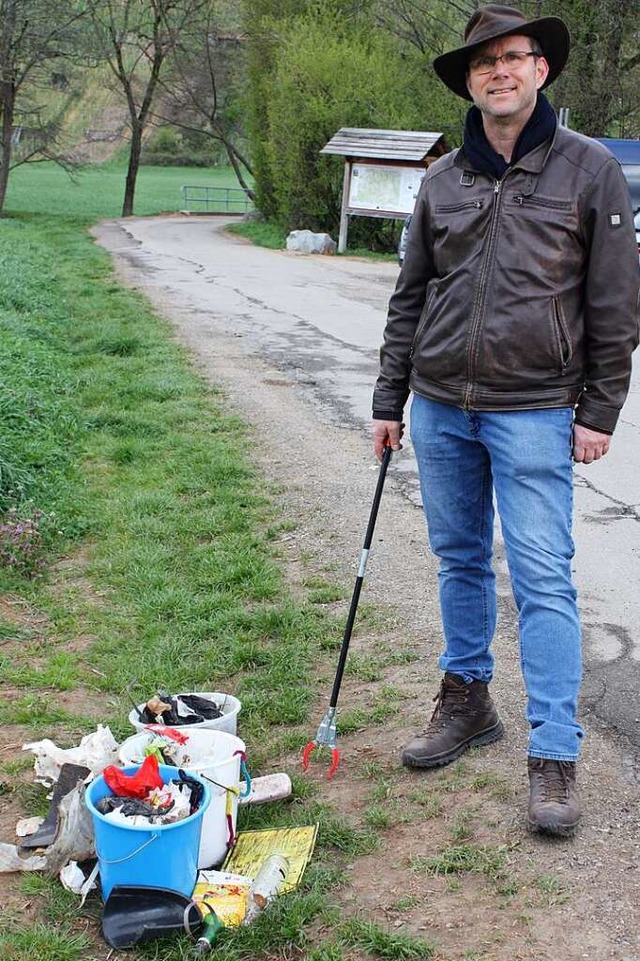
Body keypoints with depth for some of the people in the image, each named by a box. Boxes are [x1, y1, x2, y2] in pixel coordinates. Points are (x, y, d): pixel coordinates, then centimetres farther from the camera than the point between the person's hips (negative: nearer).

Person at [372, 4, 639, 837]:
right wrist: (389, 401, 11)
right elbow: (410, 298, 14)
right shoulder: (442, 180, 9)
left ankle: (555, 757, 2)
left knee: (543, 580, -5)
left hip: (533, 413, -4)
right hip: (440, 407, 4)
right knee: (461, 559, 15)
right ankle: (467, 701, 32)